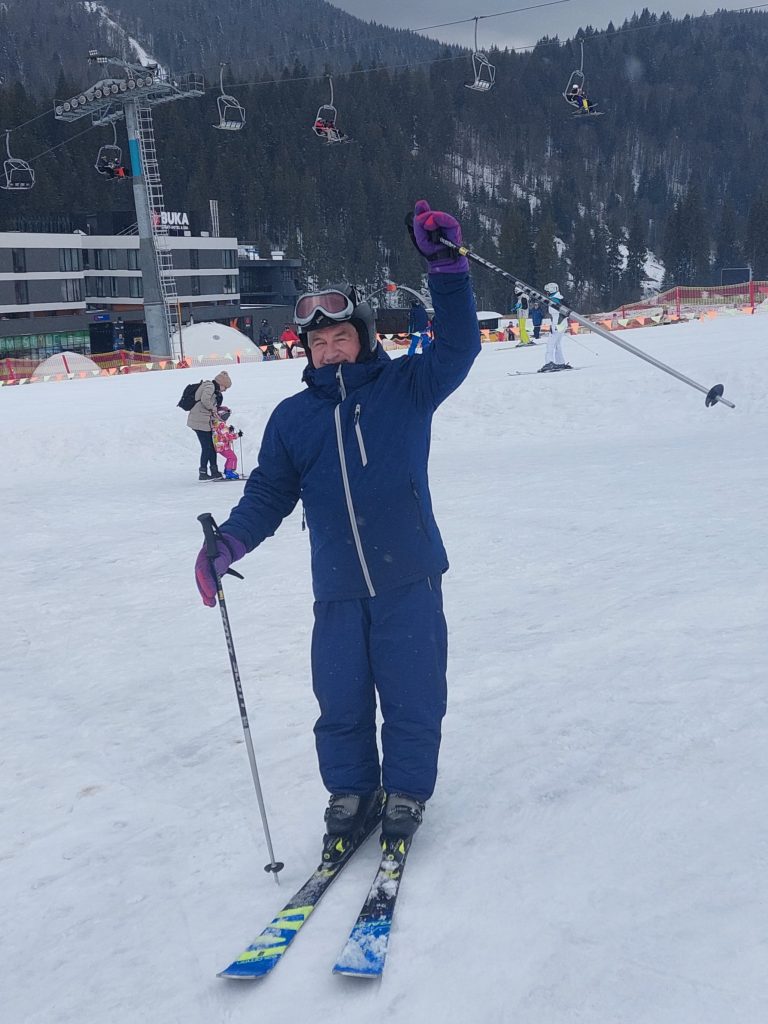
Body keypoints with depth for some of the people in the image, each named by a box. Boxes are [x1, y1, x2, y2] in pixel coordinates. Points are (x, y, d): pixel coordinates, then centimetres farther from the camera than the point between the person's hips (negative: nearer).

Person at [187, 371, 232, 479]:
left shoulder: (213, 388, 19)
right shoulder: (210, 386, -12)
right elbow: (205, 400, -27)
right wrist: (213, 408, -13)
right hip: (201, 422, -10)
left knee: (211, 446, 12)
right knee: (207, 447, -4)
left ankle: (214, 472, 17)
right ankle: (203, 473, 3)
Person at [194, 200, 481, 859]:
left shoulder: (406, 387, 1)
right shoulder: (293, 417, 8)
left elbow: (458, 347, -10)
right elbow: (270, 493, 10)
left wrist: (446, 266, -20)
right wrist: (228, 544, -6)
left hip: (409, 580, -2)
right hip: (337, 590, 3)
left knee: (412, 697, 5)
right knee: (340, 700, 8)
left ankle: (406, 794, 27)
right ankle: (351, 794, 30)